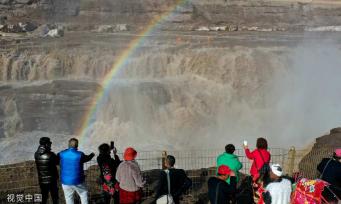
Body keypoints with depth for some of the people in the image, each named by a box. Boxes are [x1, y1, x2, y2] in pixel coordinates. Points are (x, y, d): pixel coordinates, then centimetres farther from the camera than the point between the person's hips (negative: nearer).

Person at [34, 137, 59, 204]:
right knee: (55, 198, 9)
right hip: (51, 180, -5)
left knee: (44, 197, 16)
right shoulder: (51, 155, -19)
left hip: (41, 180, 5)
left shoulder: (36, 154, -5)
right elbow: (57, 162, -2)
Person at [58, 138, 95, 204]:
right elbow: (87, 158, 8)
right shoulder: (80, 154, -12)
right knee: (84, 194, 19)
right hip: (77, 181, -2)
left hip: (65, 181, 2)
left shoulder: (61, 154, -7)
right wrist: (92, 155, 30)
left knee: (69, 198, 13)